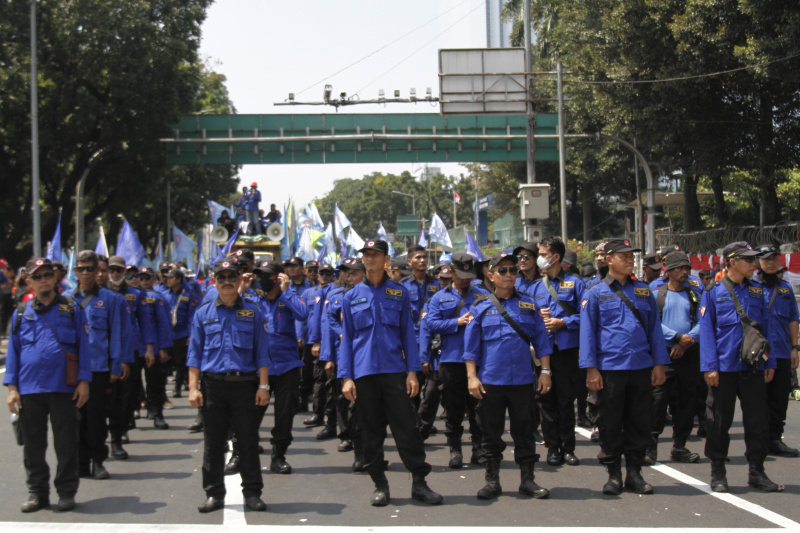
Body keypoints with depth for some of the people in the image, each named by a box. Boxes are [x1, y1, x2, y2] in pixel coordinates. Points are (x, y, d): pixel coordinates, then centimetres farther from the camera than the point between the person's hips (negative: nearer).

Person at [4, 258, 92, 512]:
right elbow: (13, 352, 11)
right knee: (33, 444, 7)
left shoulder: (71, 309, 6)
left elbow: (83, 346, 5)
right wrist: (12, 387, 3)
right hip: (29, 389, 2)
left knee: (66, 443, 3)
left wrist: (83, 381, -3)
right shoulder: (21, 314, 11)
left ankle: (67, 491, 13)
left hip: (63, 388, -2)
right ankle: (37, 492, 17)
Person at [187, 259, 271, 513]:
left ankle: (252, 493, 13)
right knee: (213, 443, 5)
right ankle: (214, 494, 15)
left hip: (244, 385, -1)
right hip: (213, 385, 1)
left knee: (248, 441, 3)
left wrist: (263, 386, -2)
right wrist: (193, 388, 0)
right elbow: (194, 354, 8)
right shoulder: (203, 313, 8)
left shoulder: (253, 312, 7)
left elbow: (262, 353, 6)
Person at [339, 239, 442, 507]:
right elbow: (347, 339, 9)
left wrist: (412, 371, -2)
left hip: (394, 369, -1)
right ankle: (380, 485, 14)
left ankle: (419, 482, 4)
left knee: (406, 426, -3)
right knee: (371, 431, 5)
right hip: (364, 372, 1)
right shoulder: (352, 296, 9)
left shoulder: (399, 293, 8)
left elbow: (408, 333, 7)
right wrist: (346, 377, 0)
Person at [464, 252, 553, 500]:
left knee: (524, 431, 5)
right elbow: (471, 346, 5)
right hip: (490, 381, -1)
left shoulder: (528, 304, 9)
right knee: (491, 433, 4)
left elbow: (540, 339, 10)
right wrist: (472, 376, -3)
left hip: (523, 380, 1)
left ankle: (527, 479, 13)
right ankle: (492, 480, 14)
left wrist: (545, 371, 4)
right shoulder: (481, 308, 5)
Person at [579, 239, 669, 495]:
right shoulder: (595, 293, 2)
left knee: (640, 422, 6)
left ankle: (634, 473, 17)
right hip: (609, 368, -3)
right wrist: (591, 369, -7)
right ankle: (614, 474, 14)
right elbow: (587, 332, 0)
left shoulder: (644, 291, 12)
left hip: (641, 368, 3)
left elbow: (654, 328, 13)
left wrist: (659, 363, 6)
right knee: (610, 424, 3)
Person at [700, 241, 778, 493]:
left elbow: (765, 327, 13)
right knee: (719, 421, 4)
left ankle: (756, 472, 15)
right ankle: (717, 473, 16)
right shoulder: (713, 292, -2)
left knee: (757, 420, 5)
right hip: (724, 367, -3)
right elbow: (707, 330, -4)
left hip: (753, 368, 3)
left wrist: (769, 363, 9)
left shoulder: (757, 290, 9)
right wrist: (709, 366, -10)